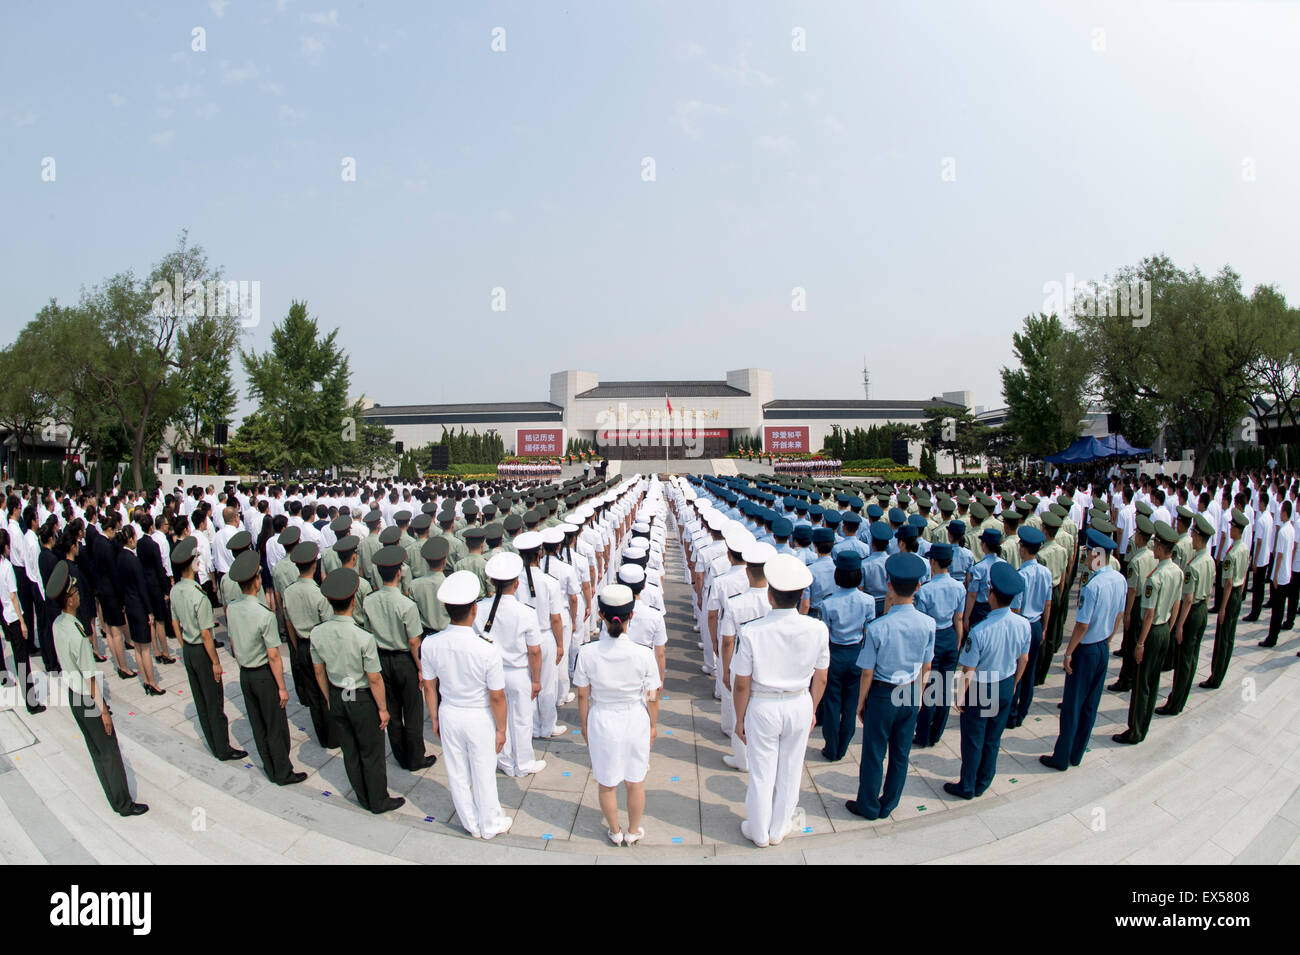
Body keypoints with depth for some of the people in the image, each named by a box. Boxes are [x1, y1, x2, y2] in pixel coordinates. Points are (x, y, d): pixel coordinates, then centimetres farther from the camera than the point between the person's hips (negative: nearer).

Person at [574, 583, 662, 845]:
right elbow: (652, 698, -9)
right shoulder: (644, 654, -21)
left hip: (601, 722, 0)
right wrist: (653, 725, 9)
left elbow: (583, 696, -7)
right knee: (635, 782, 22)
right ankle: (633, 832, 41)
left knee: (607, 784, 22)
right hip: (635, 721, 0)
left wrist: (585, 725, 10)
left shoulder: (587, 653, -19)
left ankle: (615, 831, 42)